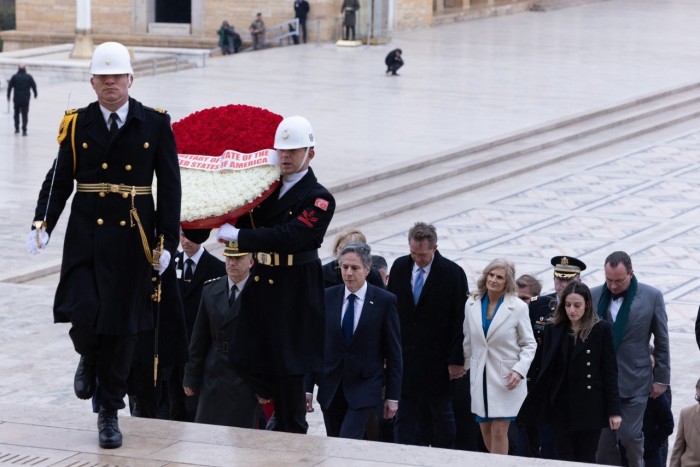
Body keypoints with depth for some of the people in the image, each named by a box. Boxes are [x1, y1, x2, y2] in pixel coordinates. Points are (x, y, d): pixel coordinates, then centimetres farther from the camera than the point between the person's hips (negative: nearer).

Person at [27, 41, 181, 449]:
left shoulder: (155, 124, 1)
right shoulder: (77, 124, 3)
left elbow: (170, 186, 2)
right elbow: (59, 180, 4)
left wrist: (167, 242, -4)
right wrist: (43, 225, -11)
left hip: (132, 240, 0)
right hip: (85, 236, 0)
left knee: (121, 326, 4)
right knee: (83, 315, -15)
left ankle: (110, 412, 18)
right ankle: (89, 359, 23)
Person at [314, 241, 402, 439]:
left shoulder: (385, 301, -5)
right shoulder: (327, 297, 3)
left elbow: (394, 353, -2)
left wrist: (393, 396, -3)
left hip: (364, 386, -4)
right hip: (331, 387, 4)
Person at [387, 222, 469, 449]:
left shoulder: (453, 273, -10)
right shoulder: (399, 267, 2)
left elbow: (459, 321, -9)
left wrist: (456, 360, -11)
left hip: (437, 360, -3)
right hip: (403, 357, 3)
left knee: (442, 414, 10)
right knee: (405, 414, 5)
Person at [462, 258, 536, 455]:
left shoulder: (518, 307, -7)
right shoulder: (472, 304, 3)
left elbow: (529, 344, -2)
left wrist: (519, 370, -15)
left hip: (505, 378, -4)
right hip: (480, 377, 4)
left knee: (499, 431, -8)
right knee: (485, 431, 10)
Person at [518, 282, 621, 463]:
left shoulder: (601, 329, -4)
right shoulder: (554, 329, 4)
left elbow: (610, 372, -3)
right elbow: (545, 370, 6)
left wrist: (614, 410, -7)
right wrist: (536, 407, 0)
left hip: (590, 408, -3)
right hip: (561, 407, 3)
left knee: (586, 460, 2)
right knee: (564, 460, 5)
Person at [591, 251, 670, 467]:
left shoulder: (652, 297, -3)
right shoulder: (593, 295, 1)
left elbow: (662, 342, 3)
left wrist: (661, 378, 3)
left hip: (634, 382, -2)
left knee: (630, 435, -5)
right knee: (603, 440, 2)